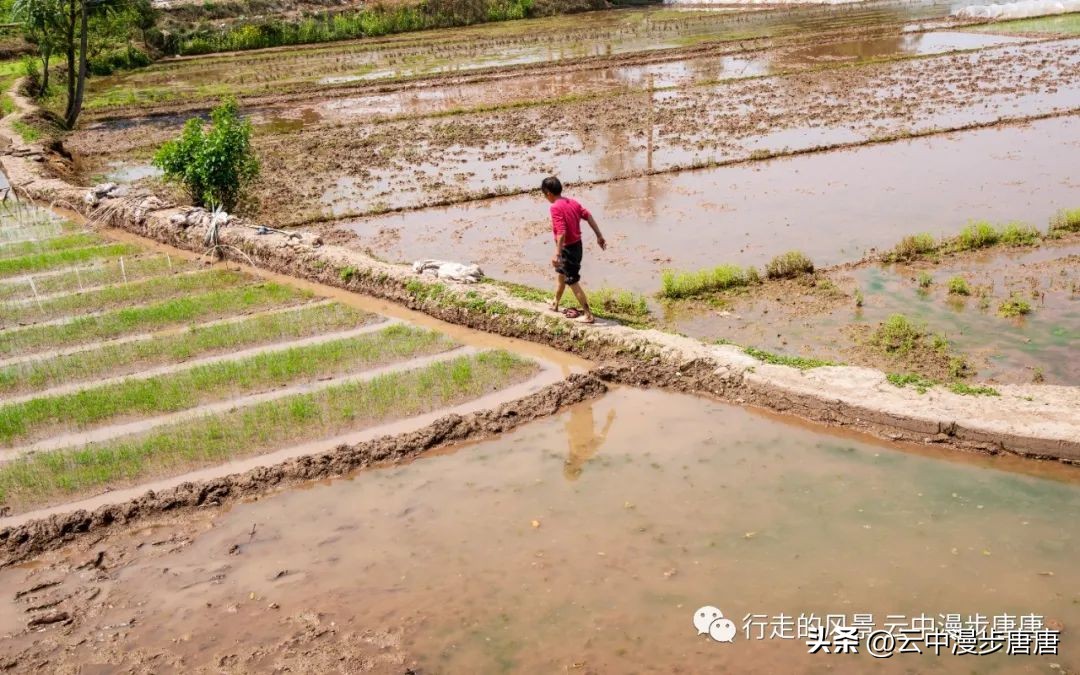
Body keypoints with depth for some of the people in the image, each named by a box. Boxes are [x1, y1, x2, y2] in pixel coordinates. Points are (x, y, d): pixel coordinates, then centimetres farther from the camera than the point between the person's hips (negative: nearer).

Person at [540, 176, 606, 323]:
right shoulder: (572, 202, 4)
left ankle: (589, 315, 2)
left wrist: (557, 254, -29)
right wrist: (599, 236, 9)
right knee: (562, 274, 27)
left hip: (568, 248, -9)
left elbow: (561, 232, -29)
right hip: (577, 245, 9)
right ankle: (555, 305, 46)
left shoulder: (555, 207, -20)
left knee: (573, 282, -1)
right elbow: (589, 217, 4)